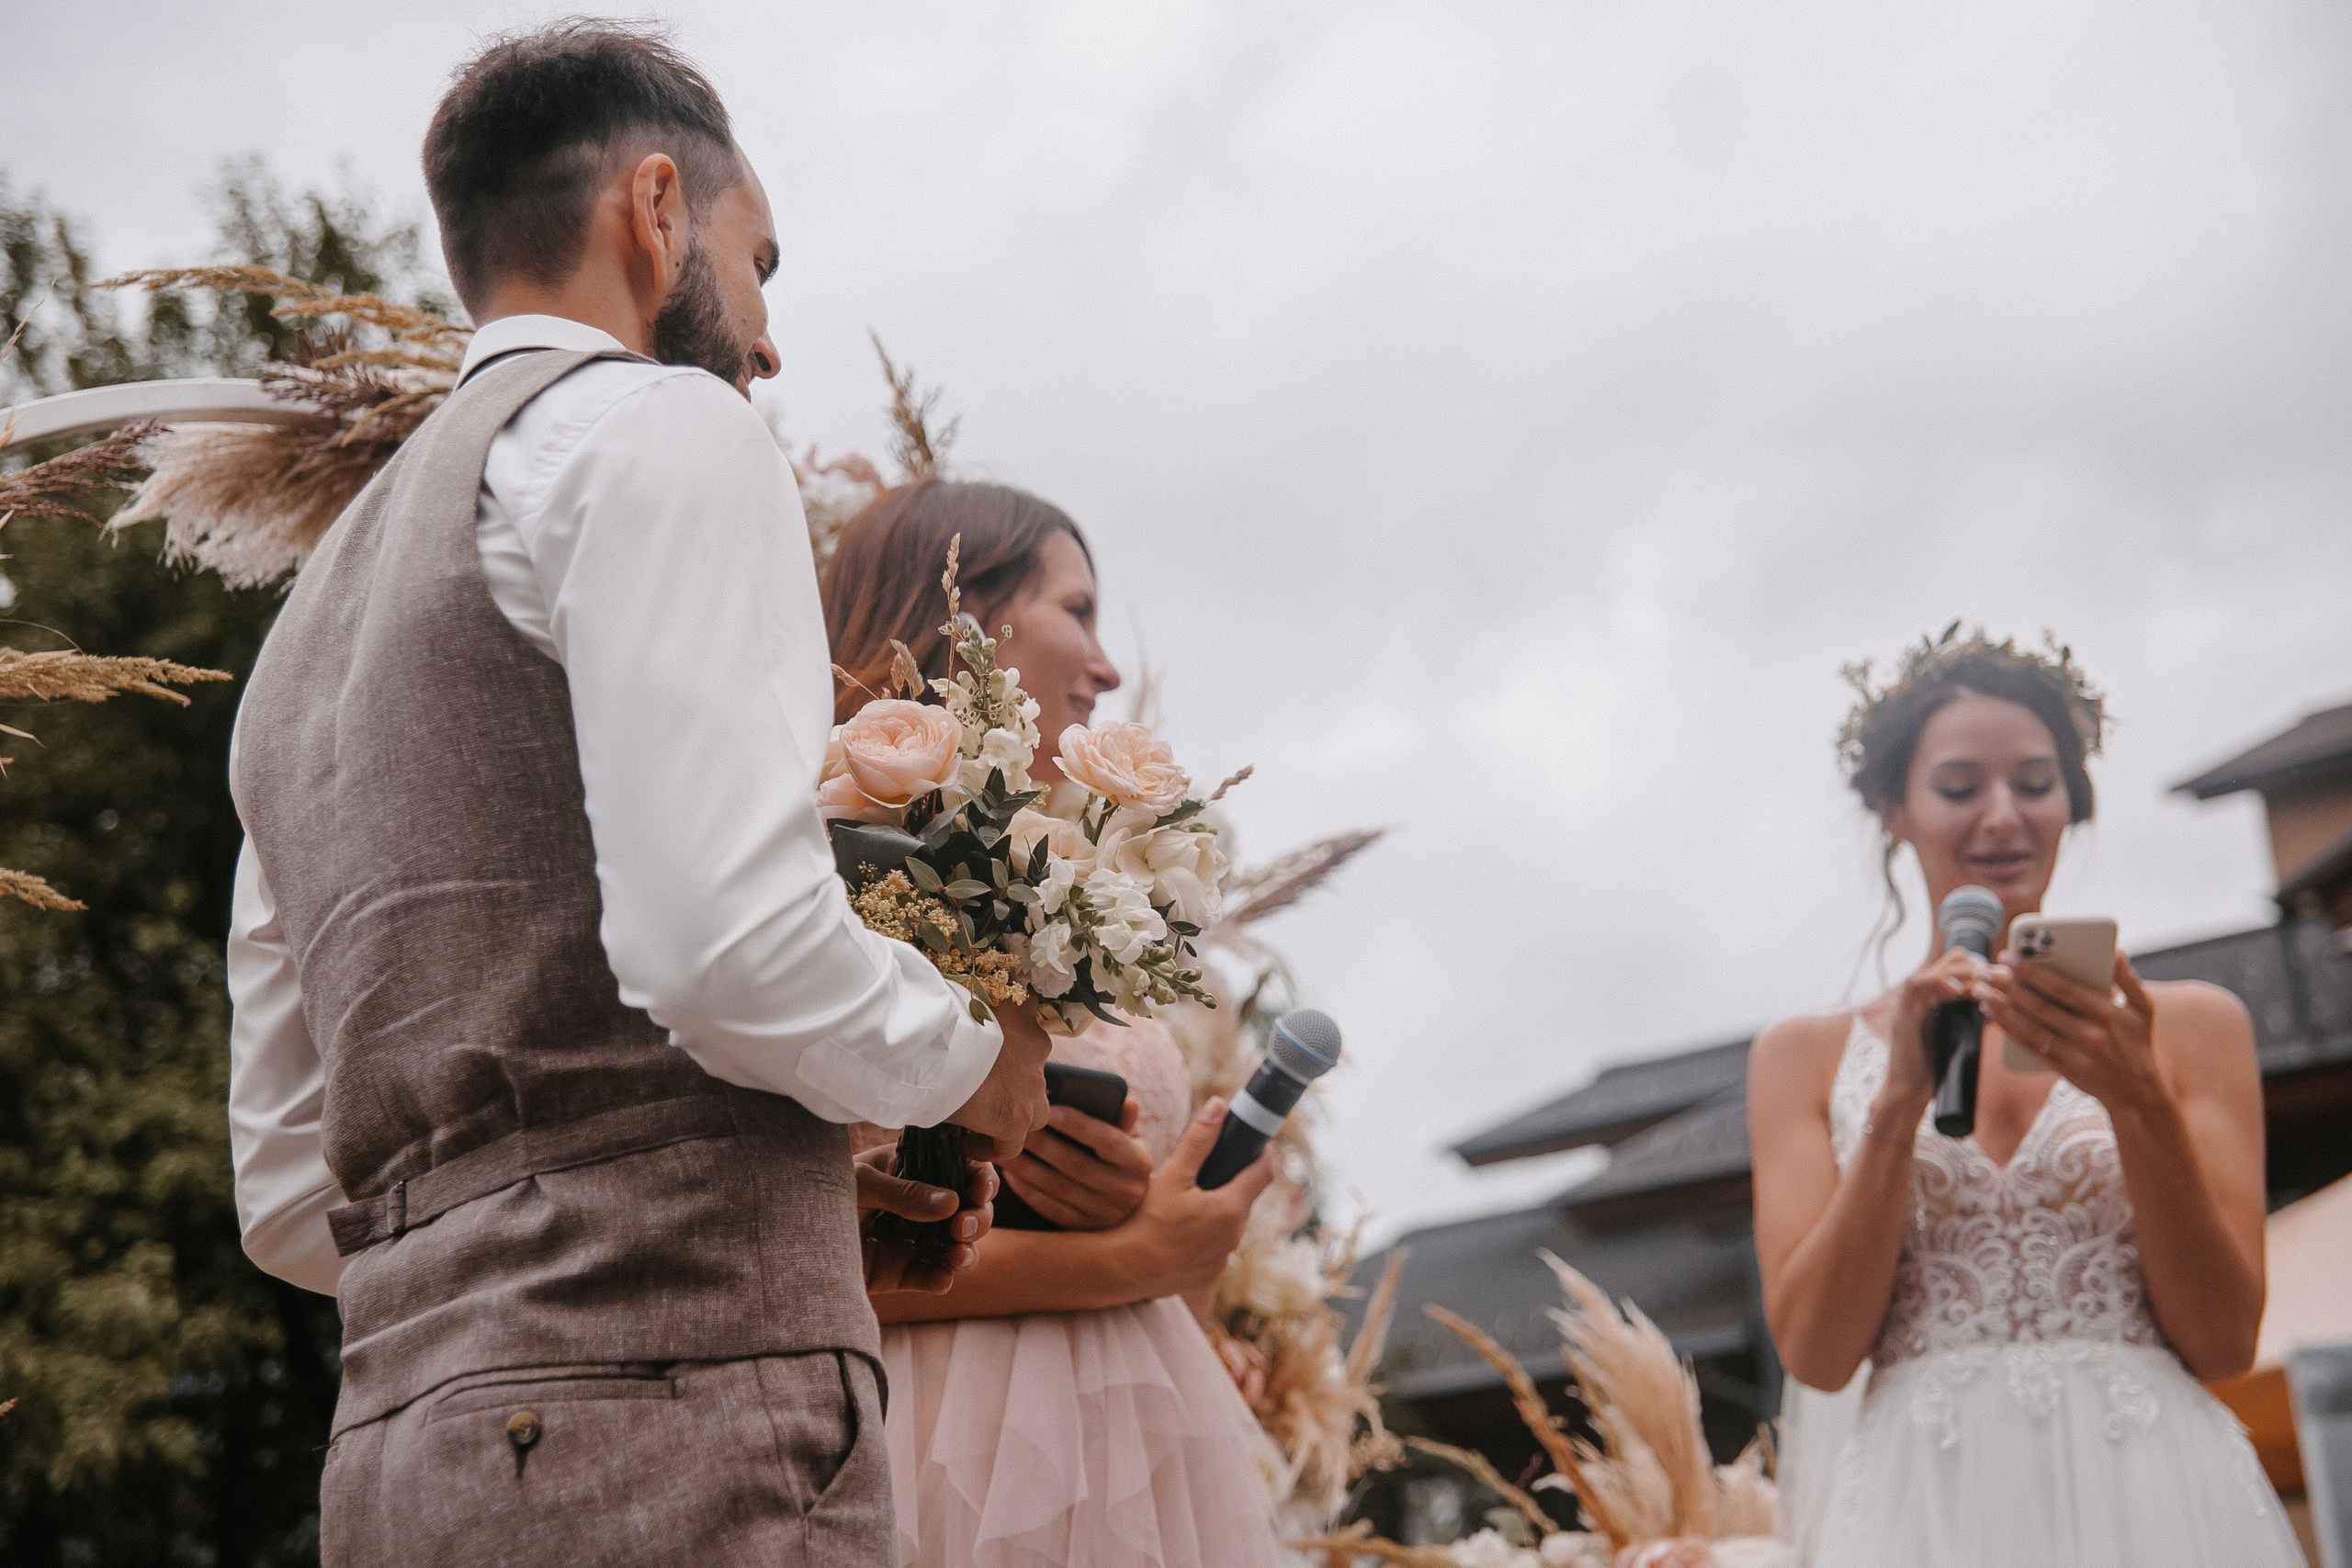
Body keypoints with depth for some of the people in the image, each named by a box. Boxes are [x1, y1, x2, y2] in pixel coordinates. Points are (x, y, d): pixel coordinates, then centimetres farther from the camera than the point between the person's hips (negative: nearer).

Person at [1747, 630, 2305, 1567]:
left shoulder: (2192, 1025, 9)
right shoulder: (1807, 1057, 9)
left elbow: (2224, 1343, 2)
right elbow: (1814, 1351, -1)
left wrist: (2139, 1102, -11)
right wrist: (1901, 1100, -10)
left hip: (2158, 1491, 0)